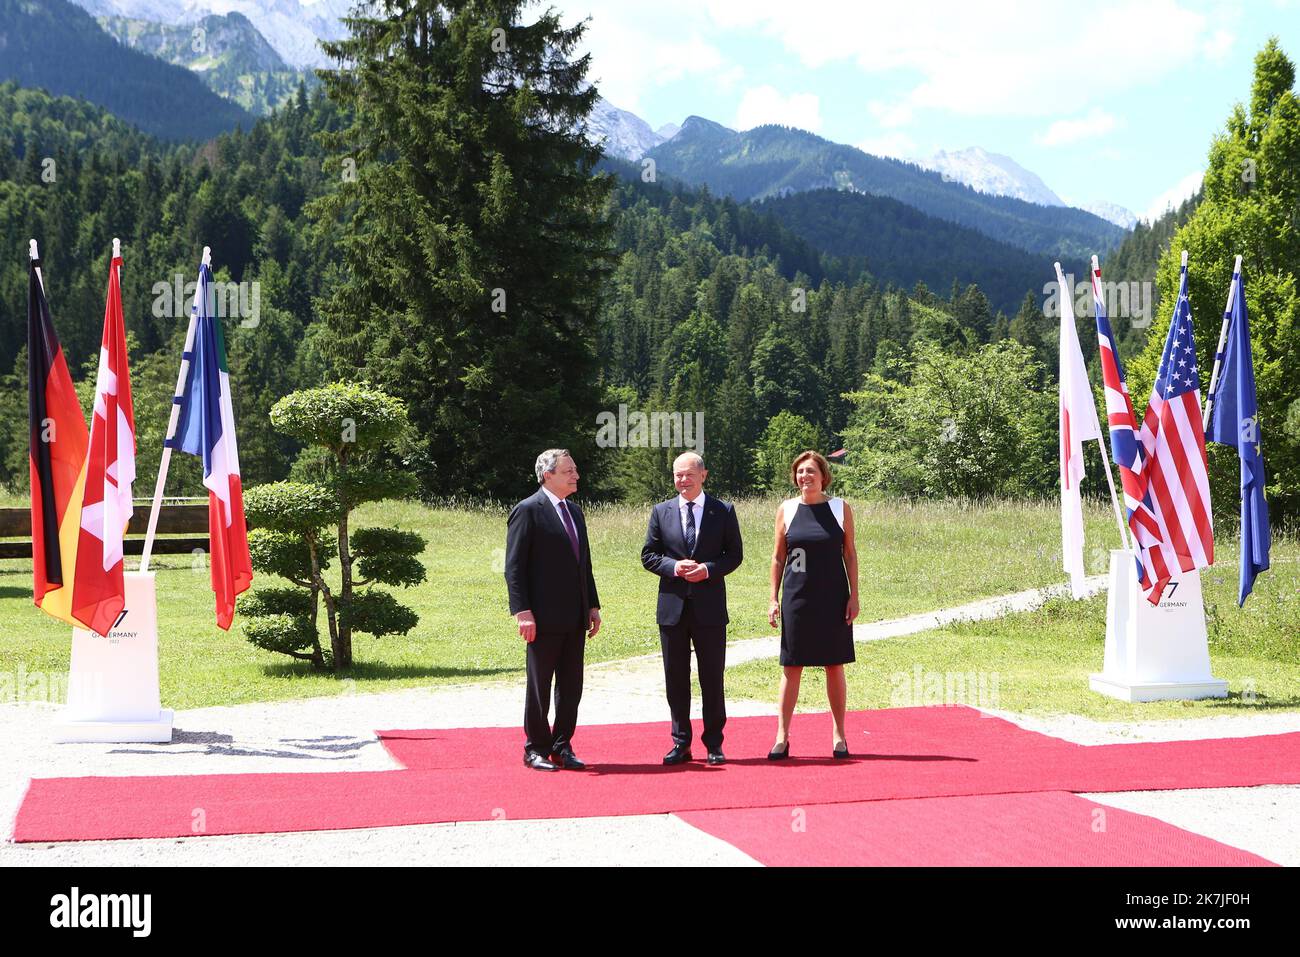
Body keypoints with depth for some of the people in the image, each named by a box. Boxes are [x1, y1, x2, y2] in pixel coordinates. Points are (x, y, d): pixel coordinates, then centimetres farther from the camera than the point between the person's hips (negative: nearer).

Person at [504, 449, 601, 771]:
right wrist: (522, 611, -18)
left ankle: (562, 747, 18)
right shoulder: (527, 511, -9)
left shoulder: (575, 511, 16)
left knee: (571, 687, 10)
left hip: (575, 618, 7)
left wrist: (593, 605, 14)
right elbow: (514, 567, -12)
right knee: (539, 687, 3)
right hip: (545, 618, -7)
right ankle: (536, 750, 12)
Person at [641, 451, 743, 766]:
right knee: (676, 678, 6)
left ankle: (714, 743, 14)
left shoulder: (723, 511, 2)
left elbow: (734, 554, 3)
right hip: (672, 606, 2)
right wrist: (674, 567, -12)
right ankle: (681, 743, 15)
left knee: (712, 677, 4)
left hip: (710, 606, -2)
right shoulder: (661, 512, 7)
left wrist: (708, 569, -15)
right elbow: (648, 555, 6)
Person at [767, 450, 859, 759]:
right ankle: (782, 736, 4)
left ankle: (839, 734, 14)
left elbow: (850, 554, 4)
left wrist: (854, 595, -3)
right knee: (791, 667, 1)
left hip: (833, 598, 0)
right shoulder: (786, 509, 4)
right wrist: (774, 598, 3)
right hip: (796, 597, 0)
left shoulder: (840, 508, 3)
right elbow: (778, 557, 8)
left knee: (834, 666, 5)